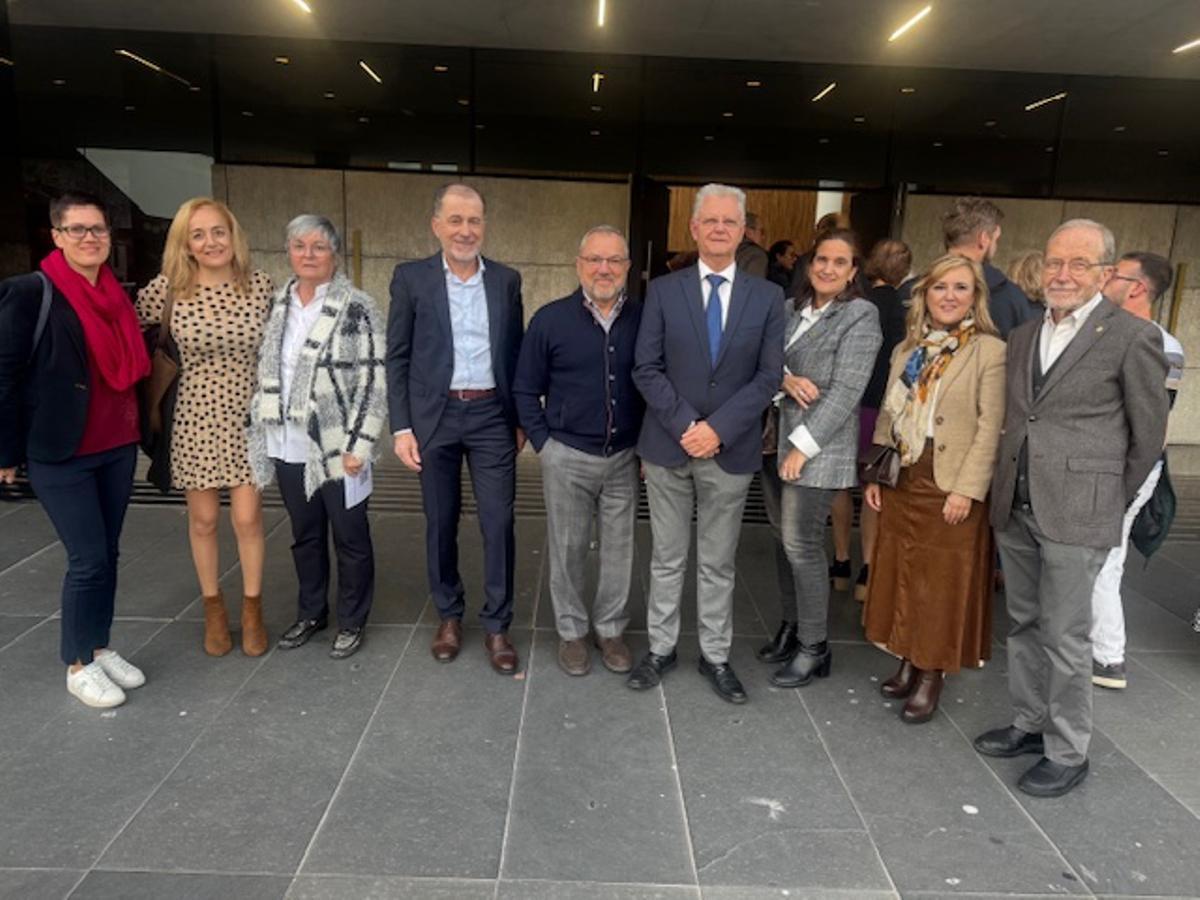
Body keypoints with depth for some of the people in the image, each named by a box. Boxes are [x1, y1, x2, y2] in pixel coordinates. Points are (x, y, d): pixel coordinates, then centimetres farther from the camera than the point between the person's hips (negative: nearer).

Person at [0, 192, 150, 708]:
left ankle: (101, 648, 28)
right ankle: (78, 665, 15)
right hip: (61, 454, -6)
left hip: (118, 448, 6)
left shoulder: (117, 294, 9)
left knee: (107, 553, 13)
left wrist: (134, 430, 9)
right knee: (88, 558, -3)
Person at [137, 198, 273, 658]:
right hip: (195, 418, 0)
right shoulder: (169, 288, -8)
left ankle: (252, 608, 21)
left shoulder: (260, 284, -5)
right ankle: (213, 608, 29)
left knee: (247, 518, 0)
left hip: (247, 416, 0)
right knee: (203, 520, 10)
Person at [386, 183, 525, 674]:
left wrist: (521, 420, 7)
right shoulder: (411, 277, 0)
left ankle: (496, 624, 15)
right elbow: (396, 358, -1)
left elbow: (515, 353, 9)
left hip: (492, 416, 1)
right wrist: (401, 426, -6)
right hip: (435, 416, -1)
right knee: (440, 523, 10)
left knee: (498, 523, 0)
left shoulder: (507, 279, 5)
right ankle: (449, 615, 29)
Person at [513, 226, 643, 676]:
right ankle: (572, 631, 28)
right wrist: (542, 443, -3)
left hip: (624, 457, 2)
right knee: (567, 549, 10)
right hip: (567, 457, -1)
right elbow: (525, 389, 2)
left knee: (619, 548, 12)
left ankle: (611, 629, 30)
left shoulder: (644, 319, -2)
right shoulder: (550, 319, -5)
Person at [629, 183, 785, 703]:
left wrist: (718, 428, -14)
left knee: (718, 563, 12)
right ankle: (661, 648, 26)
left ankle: (715, 655, 26)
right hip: (668, 446, 0)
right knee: (667, 558, 11)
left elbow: (768, 376, -3)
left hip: (730, 449, 0)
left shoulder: (767, 297, 2)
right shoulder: (663, 291, 1)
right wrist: (685, 425, -14)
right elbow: (646, 369, -3)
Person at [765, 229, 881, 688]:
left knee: (802, 543, -3)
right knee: (790, 540, 12)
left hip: (818, 448, -6)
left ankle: (814, 647, 11)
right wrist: (785, 378, -14)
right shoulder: (792, 308, 11)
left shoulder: (861, 316, -7)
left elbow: (845, 391, -14)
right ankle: (794, 624, 30)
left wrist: (803, 445, -17)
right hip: (779, 439, 6)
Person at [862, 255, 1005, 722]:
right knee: (902, 576, 12)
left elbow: (990, 428, -12)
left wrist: (967, 489, -18)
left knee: (942, 583, 4)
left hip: (951, 489, -5)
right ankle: (908, 665, 27)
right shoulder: (907, 350, 12)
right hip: (902, 482, 6)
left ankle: (930, 679, 16)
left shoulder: (990, 352, -6)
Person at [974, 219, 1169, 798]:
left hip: (1075, 514, -6)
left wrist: (1109, 504, 4)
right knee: (1024, 625, 16)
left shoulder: (1133, 338, -7)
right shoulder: (1023, 336, 12)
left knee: (1066, 637, 1)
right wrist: (1005, 490, 12)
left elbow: (1148, 436, -1)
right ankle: (1029, 724, 31)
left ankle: (1068, 753, 17)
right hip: (1014, 509, 6)